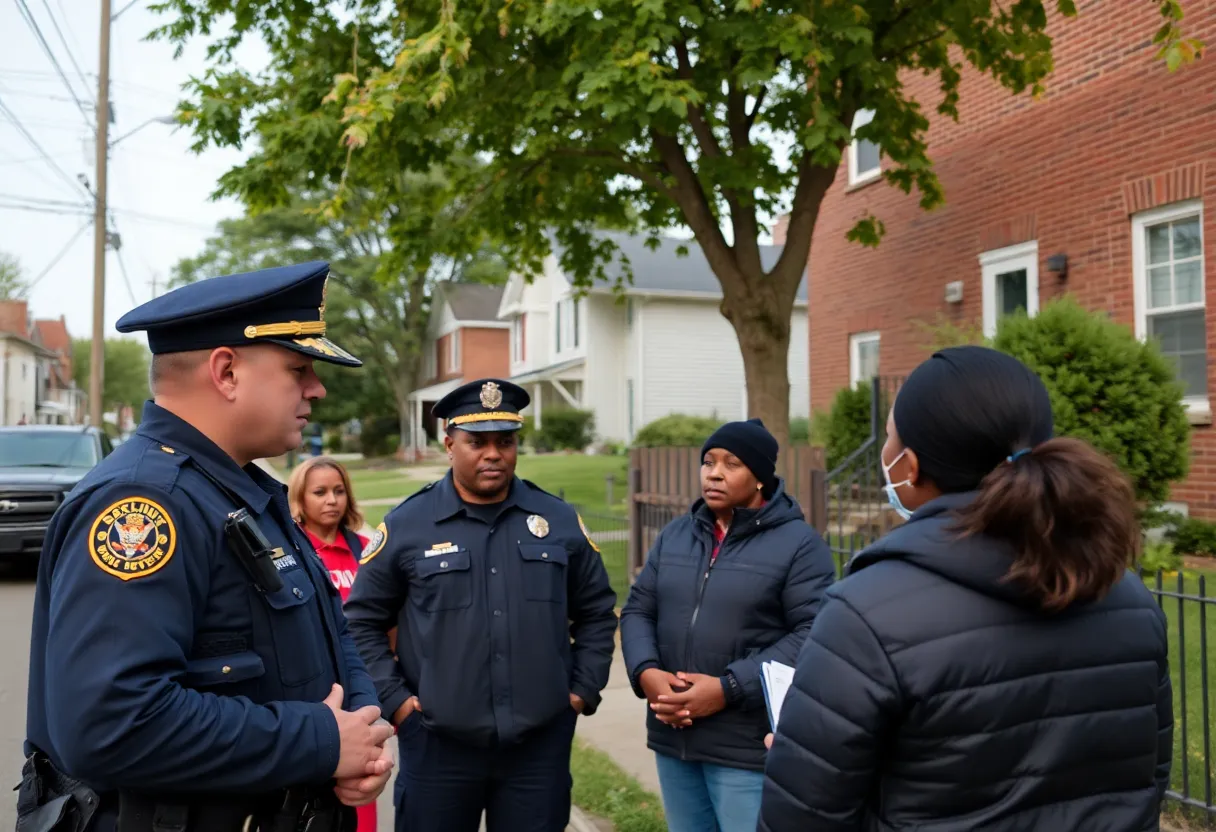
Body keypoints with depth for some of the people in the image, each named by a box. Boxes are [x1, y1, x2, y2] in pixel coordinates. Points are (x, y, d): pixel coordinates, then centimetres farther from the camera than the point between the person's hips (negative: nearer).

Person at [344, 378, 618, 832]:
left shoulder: (559, 520, 2)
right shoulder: (406, 525, -4)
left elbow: (597, 611, 12)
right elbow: (361, 620, 3)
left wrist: (584, 688, 5)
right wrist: (393, 698, -3)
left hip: (542, 743, 2)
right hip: (438, 744, -1)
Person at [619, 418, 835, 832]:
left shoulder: (799, 543, -8)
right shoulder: (674, 535, 11)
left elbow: (814, 635, -16)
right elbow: (637, 611, 10)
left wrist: (729, 688, -21)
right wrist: (645, 672, -10)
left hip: (749, 746, -5)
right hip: (674, 738, 6)